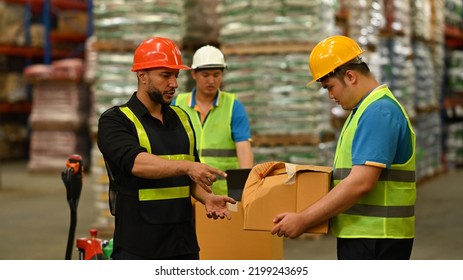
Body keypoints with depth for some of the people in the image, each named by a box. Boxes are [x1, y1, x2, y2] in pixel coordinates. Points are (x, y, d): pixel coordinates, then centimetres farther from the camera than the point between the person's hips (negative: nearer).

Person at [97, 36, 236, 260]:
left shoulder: (181, 118, 14)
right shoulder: (114, 121, -5)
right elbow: (136, 163, -23)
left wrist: (207, 197, -3)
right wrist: (187, 166, -35)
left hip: (184, 243, 6)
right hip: (137, 247, -6)